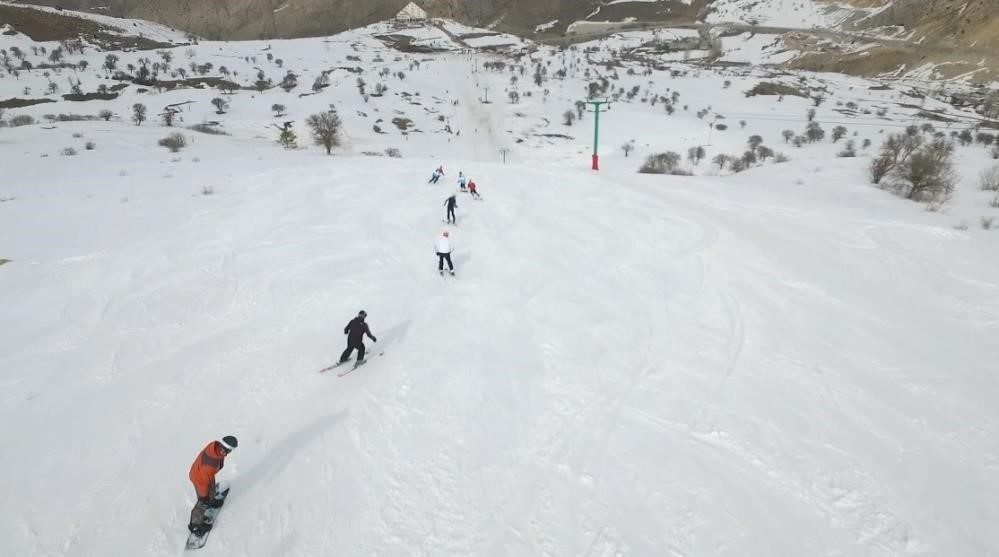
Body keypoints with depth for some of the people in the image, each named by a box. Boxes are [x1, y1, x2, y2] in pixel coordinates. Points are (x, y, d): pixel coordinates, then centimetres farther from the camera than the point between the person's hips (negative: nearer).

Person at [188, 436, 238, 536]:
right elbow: (204, 481, -30)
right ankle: (195, 524, 40)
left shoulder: (215, 445, -27)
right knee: (203, 504, 16)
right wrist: (203, 496, -13)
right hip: (200, 479, -7)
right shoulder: (211, 464, -47)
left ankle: (211, 501, 65)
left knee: (212, 489, 35)